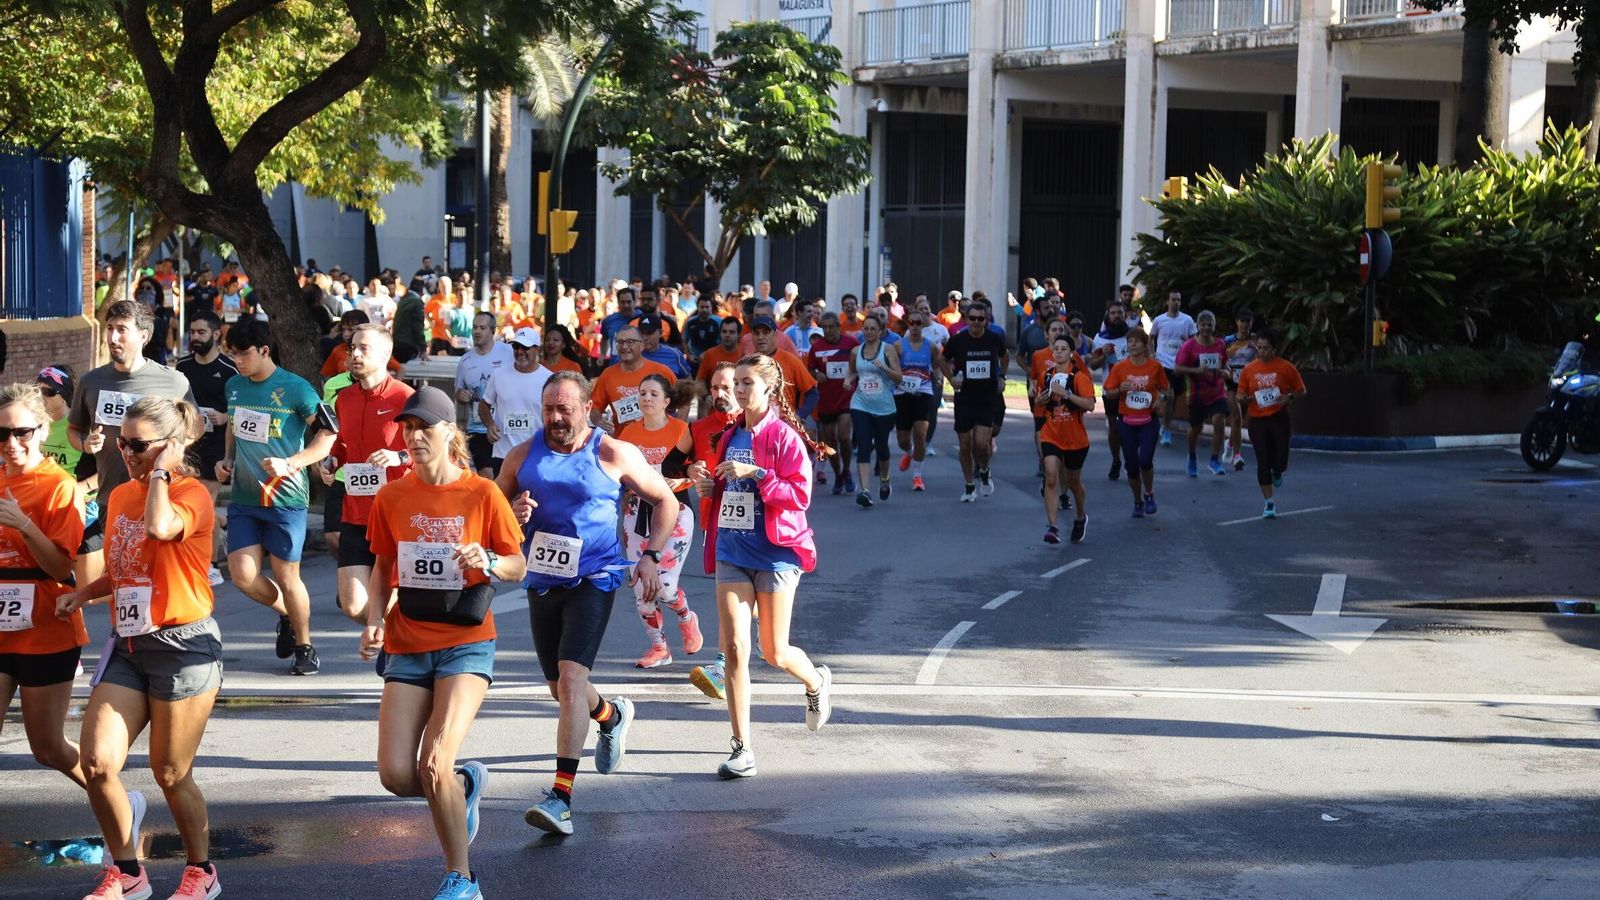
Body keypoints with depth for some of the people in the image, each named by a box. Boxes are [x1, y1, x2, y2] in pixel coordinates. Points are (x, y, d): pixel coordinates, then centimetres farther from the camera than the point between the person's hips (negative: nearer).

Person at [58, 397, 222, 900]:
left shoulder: (191, 494, -12)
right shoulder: (119, 496, 12)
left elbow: (159, 526, -36)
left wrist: (160, 471, -20)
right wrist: (84, 593, 8)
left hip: (183, 645, -7)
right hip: (128, 645, 7)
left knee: (170, 774, 2)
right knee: (96, 762, -3)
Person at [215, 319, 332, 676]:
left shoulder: (295, 388, -11)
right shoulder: (234, 386, 7)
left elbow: (327, 436, -9)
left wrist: (290, 463, -20)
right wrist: (227, 459, 8)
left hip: (285, 497, -5)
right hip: (243, 497, 5)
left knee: (286, 576, 1)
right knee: (243, 576, -2)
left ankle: (304, 646, 20)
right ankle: (287, 614, 27)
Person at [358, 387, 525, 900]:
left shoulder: (482, 494, -6)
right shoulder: (392, 497, 2)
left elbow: (517, 567, 0)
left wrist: (488, 564, -22)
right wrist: (374, 617, -2)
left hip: (466, 643, -4)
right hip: (407, 645, 4)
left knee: (434, 766, -19)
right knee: (395, 776, -6)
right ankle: (466, 783, 29)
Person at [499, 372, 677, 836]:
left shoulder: (614, 455, -6)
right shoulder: (524, 455, 2)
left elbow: (665, 501, 6)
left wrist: (651, 556, -5)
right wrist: (513, 512, -12)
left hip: (593, 579, -5)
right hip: (542, 581, 5)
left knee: (571, 676, -21)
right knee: (560, 687, 15)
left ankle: (561, 796, -22)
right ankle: (613, 716, 51)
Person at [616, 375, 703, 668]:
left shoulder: (680, 429, -5)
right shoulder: (630, 431, 7)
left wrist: (679, 479, -24)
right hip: (638, 510, 4)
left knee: (664, 584, -12)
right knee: (640, 586, 2)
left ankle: (687, 619, 22)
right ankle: (658, 647, 18)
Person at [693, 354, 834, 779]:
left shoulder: (784, 436, -7)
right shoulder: (730, 436, 12)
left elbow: (800, 493, -16)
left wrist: (755, 474, -23)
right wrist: (709, 484, 2)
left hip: (775, 553, -5)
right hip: (732, 552, 5)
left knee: (774, 652, 2)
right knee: (733, 648, -4)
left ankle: (817, 682, 38)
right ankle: (742, 748, 0)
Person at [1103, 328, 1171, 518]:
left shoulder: (1155, 366, -1)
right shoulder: (1120, 367, -1)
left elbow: (1165, 388, 13)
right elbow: (1109, 394, 3)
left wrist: (1162, 398, -8)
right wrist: (1121, 389, -17)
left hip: (1148, 421, -1)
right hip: (1127, 422, 1)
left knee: (1145, 460, -16)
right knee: (1131, 465, 3)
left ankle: (1149, 493, 11)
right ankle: (1138, 501, 23)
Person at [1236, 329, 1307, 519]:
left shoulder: (1286, 367, -1)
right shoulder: (1249, 370, 5)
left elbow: (1301, 390, 7)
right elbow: (1240, 398, 12)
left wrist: (1289, 397, -13)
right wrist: (1244, 399, -11)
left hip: (1279, 418, -2)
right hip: (1257, 420, 2)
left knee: (1280, 462, -6)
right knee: (1263, 463, 0)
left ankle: (1277, 473, 33)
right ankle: (1270, 503, 10)